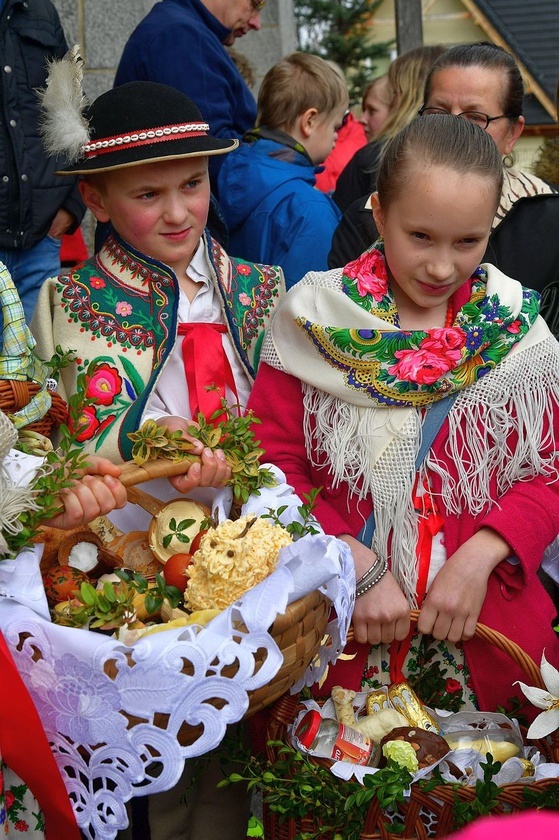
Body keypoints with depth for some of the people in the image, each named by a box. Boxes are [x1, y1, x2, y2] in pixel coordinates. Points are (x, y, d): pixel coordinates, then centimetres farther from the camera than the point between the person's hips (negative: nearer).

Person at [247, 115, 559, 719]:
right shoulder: (316, 318, -5)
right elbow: (270, 463, -5)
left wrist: (481, 555, -13)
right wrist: (355, 566, -16)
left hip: (484, 630, 2)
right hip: (332, 627, -1)